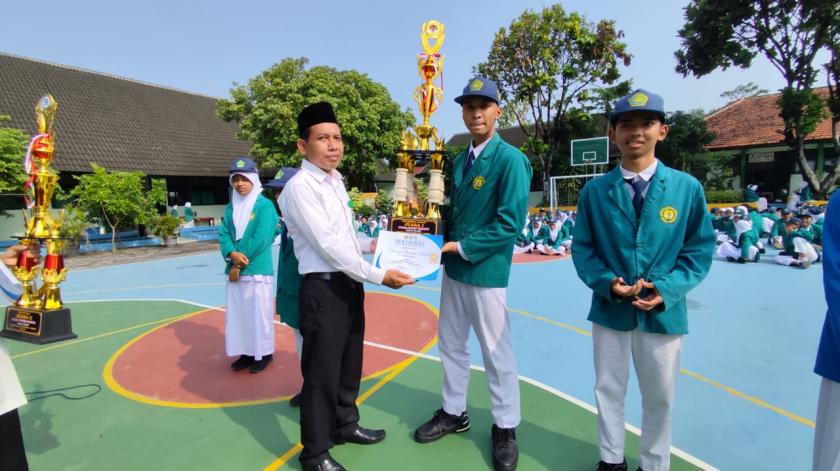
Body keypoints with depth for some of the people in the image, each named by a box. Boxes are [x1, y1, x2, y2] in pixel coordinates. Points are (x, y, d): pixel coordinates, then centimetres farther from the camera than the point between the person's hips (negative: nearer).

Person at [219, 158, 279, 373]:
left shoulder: (264, 205, -8)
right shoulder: (231, 207, 11)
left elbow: (260, 239, -15)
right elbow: (224, 234, 5)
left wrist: (239, 264, -13)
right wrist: (232, 254, -15)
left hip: (257, 270, -6)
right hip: (235, 270, 6)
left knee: (259, 313, 3)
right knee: (236, 313, 12)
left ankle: (264, 353, 19)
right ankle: (246, 353, 27)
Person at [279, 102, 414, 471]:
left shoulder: (336, 180, 10)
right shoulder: (300, 187, -16)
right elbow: (328, 245, -21)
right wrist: (378, 275, -19)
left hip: (350, 283, 9)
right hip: (323, 288, -8)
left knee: (349, 363, 22)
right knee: (321, 372, 5)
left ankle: (345, 425, 43)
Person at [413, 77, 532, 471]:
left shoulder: (510, 159, -13)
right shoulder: (459, 160, 9)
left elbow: (510, 223, -18)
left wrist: (462, 247, -17)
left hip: (486, 271, -7)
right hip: (453, 267, 7)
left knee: (497, 353, 7)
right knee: (451, 345, 18)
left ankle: (505, 428, 26)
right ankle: (453, 413, 37)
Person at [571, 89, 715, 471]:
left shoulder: (687, 187, -3)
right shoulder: (594, 191, -2)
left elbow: (699, 249, 0)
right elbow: (583, 249, 1)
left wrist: (666, 290, -14)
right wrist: (607, 282, -16)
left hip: (664, 312, 0)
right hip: (610, 308, 1)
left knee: (660, 397, 14)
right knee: (608, 390, 15)